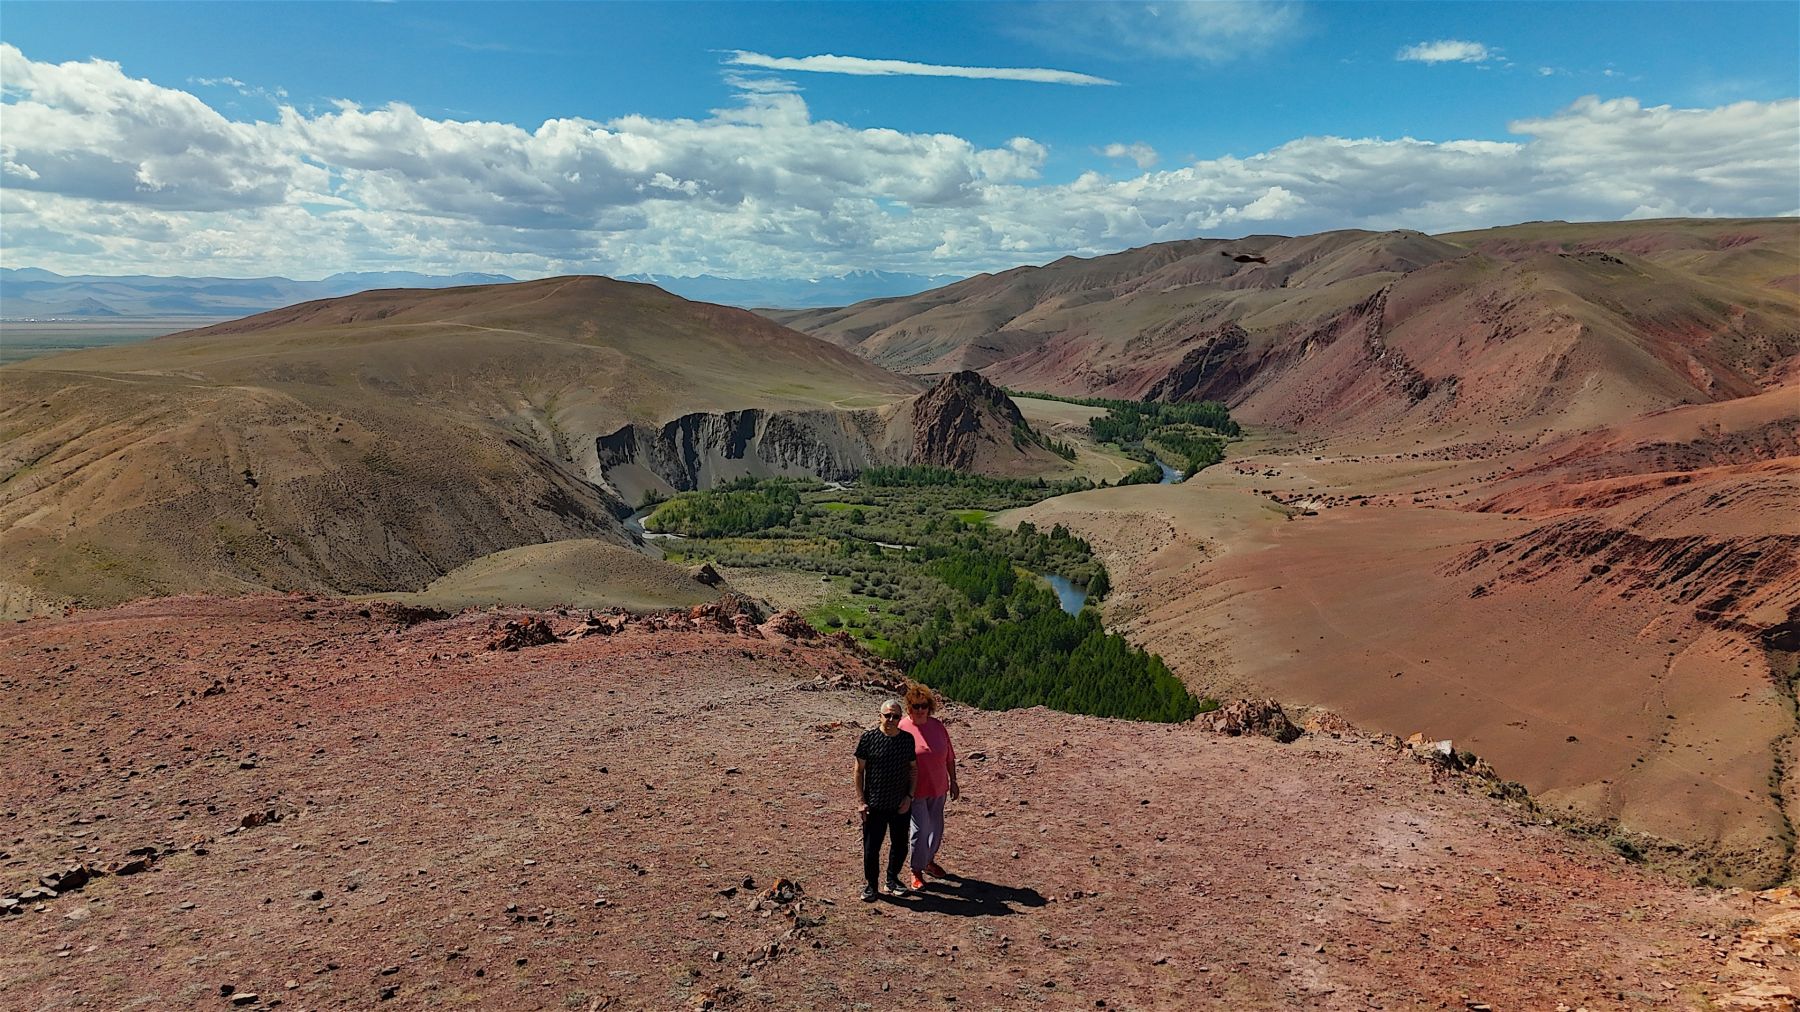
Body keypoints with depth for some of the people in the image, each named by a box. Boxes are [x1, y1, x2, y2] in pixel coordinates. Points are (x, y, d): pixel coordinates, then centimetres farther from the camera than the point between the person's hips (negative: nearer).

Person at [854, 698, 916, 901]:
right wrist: (860, 801, -8)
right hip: (874, 805, -3)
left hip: (901, 805, 3)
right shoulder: (868, 737, -10)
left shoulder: (908, 739, -2)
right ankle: (870, 884, 26)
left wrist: (909, 796, -2)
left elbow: (914, 769, 8)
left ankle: (893, 879, 36)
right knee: (871, 847, 6)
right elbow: (859, 770, -5)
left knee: (900, 846, 15)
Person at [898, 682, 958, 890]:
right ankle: (916, 871, 17)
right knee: (920, 831, -1)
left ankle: (929, 861, 40)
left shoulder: (938, 726, 0)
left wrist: (953, 782, 10)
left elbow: (949, 757, 9)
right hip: (915, 791, -5)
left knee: (936, 828, 17)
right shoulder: (902, 729, -13)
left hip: (938, 788, 5)